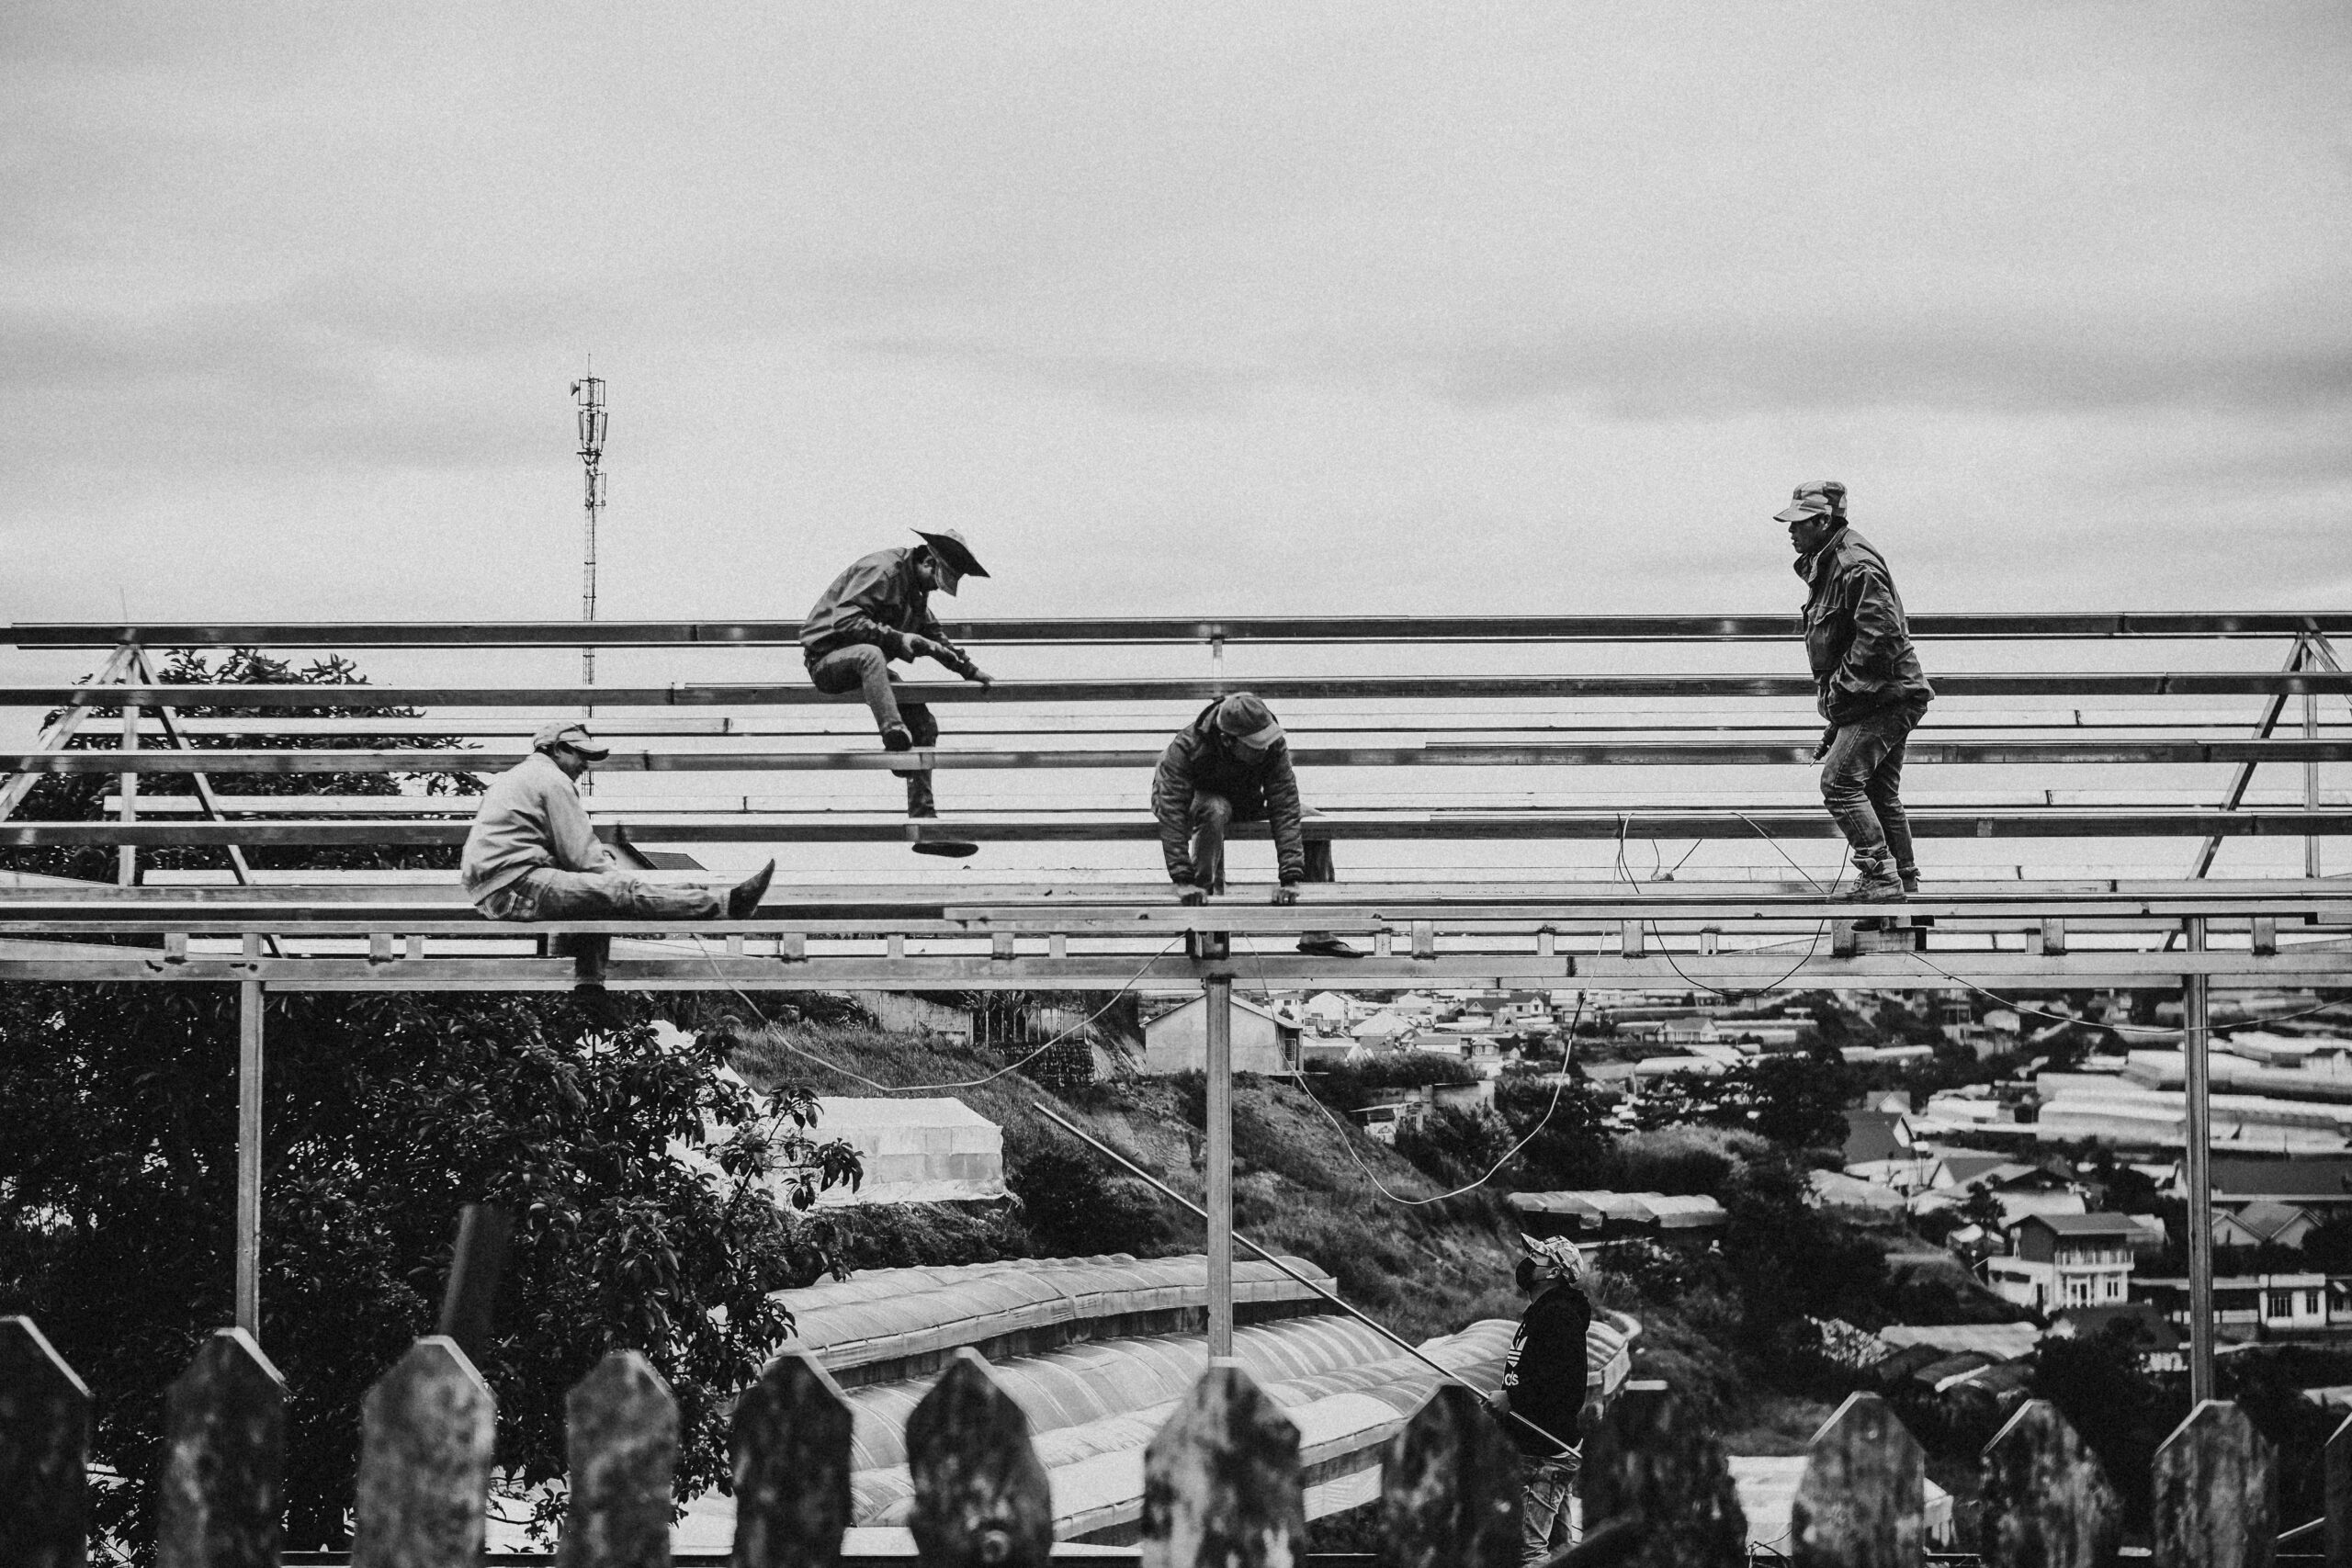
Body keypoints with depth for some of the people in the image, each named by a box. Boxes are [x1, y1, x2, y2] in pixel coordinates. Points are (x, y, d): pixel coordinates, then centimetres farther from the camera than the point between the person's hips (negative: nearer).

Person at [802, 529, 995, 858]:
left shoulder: (916, 589, 14)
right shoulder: (882, 570, -16)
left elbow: (934, 634, 28)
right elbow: (844, 620, -26)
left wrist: (970, 669, 20)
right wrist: (897, 638, -30)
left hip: (866, 665, 9)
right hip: (828, 656, -9)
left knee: (925, 725, -3)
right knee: (871, 654, -42)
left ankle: (924, 825, -4)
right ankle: (895, 740, -53)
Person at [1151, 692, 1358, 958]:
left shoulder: (1273, 746, -28)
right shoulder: (1185, 749, -37)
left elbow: (1285, 810, -31)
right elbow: (1172, 816, -40)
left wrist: (1291, 877, -38)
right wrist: (1183, 880, -47)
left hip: (1243, 801, 4)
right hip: (1194, 799, -4)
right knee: (1215, 810, -40)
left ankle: (1317, 934, -4)